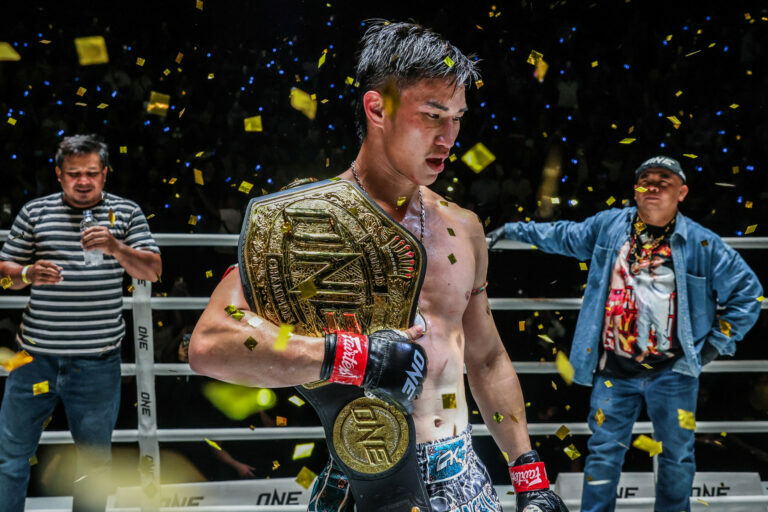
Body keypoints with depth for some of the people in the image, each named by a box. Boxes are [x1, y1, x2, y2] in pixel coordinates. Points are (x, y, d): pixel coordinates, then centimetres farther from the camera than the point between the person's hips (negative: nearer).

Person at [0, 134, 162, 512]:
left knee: (95, 460, 11)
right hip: (36, 356, 0)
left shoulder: (126, 212, 5)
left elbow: (153, 271, -3)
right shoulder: (34, 212, 6)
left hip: (97, 362, 0)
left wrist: (115, 248, -21)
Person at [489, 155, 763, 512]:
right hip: (614, 371, 1)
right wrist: (512, 230, 25)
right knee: (604, 453, 6)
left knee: (677, 458, 8)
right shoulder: (608, 226, 2)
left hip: (672, 372, -1)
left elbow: (746, 291, 3)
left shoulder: (702, 244, -5)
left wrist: (716, 344, 0)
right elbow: (562, 236, 19)